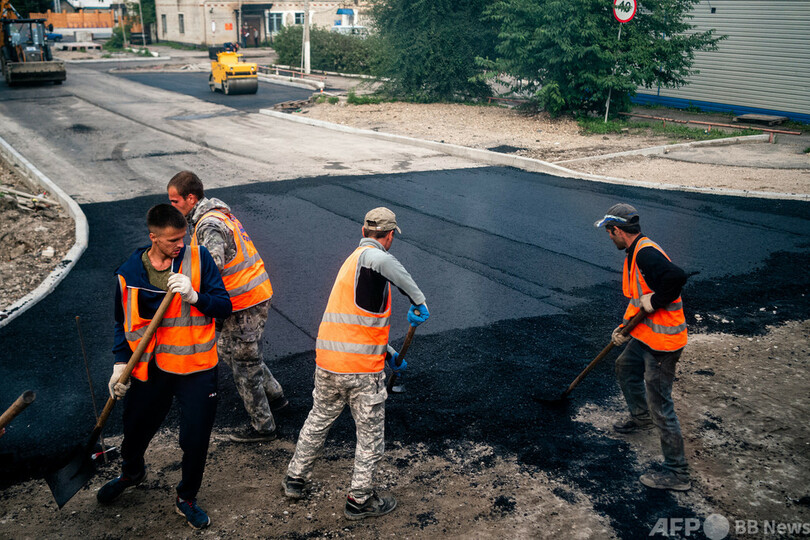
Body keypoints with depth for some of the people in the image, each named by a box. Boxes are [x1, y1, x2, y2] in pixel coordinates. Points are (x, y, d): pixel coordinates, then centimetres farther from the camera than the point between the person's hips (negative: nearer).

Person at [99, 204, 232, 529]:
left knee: (195, 441, 3)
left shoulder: (198, 259, -9)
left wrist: (195, 296, -25)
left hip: (196, 368, -2)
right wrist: (120, 363, 1)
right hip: (150, 368, 2)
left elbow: (224, 307, -8)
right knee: (135, 430, 19)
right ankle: (132, 473, 55)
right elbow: (124, 321, 10)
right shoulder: (130, 272, -4)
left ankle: (187, 498, 32)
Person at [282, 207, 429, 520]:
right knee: (370, 434, 11)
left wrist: (388, 353, 28)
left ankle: (295, 479, 40)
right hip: (362, 368, -8)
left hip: (327, 363, 8)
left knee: (318, 420, 26)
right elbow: (386, 261, -41)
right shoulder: (372, 256, -12)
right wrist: (418, 300, -31)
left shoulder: (352, 261, 16)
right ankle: (359, 500, 23)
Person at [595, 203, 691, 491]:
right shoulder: (635, 253, 11)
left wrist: (654, 300, -25)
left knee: (660, 405, -5)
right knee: (625, 367, 32)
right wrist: (626, 327, 9)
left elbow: (676, 277, -38)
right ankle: (641, 417, 55)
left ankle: (677, 473, 4)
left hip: (663, 342, -11)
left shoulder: (646, 253, -22)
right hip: (646, 336, 11)